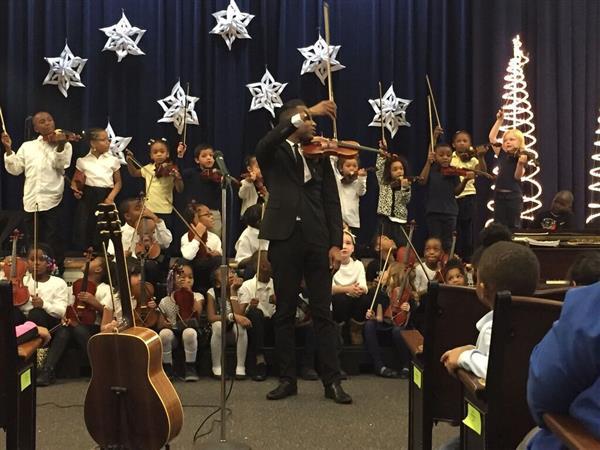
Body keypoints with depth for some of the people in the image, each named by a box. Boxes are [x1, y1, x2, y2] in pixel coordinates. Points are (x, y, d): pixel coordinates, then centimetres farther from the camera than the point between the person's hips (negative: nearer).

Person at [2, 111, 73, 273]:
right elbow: (15, 169, 10)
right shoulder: (27, 146, 13)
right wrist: (8, 149, -1)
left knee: (54, 242, 1)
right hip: (31, 201, 3)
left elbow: (60, 165, -13)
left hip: (52, 200, -3)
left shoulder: (64, 144, 4)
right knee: (33, 242, 12)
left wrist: (60, 145, -29)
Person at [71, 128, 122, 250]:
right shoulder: (83, 161, 2)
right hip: (87, 199, 0)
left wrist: (111, 197, -7)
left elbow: (118, 182, 7)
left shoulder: (113, 160, 3)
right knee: (83, 231, -1)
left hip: (106, 199, 0)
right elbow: (74, 181, 13)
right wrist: (76, 190, -8)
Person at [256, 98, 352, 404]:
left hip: (317, 241, 2)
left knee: (322, 312, 3)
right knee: (284, 313, 7)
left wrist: (335, 243, -1)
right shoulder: (273, 154, 6)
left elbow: (331, 201, 9)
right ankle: (287, 379, 17)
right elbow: (267, 142, -20)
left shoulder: (319, 156, 13)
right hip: (284, 240, -1)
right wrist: (306, 114, -25)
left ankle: (332, 381, 8)